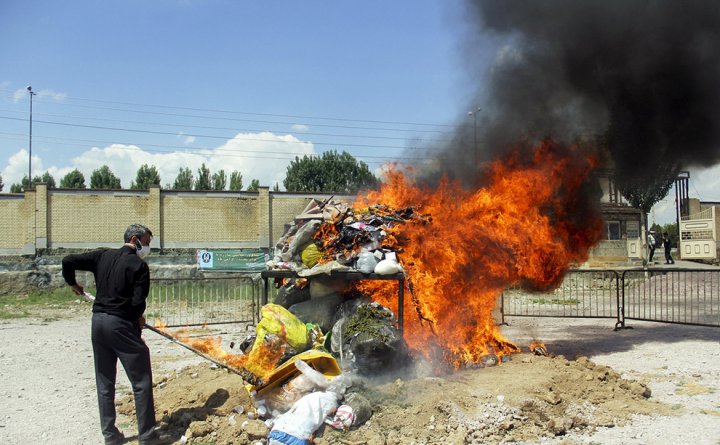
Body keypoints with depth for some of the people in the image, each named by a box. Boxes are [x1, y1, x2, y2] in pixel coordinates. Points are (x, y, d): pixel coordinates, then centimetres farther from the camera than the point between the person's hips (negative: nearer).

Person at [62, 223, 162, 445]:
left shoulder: (102, 256, 7)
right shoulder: (139, 266, -9)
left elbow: (68, 261, 4)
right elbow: (138, 302, -15)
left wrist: (72, 283, 21)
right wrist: (138, 318, 5)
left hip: (98, 322, 7)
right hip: (122, 324, -6)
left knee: (104, 382, 14)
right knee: (141, 382, 1)